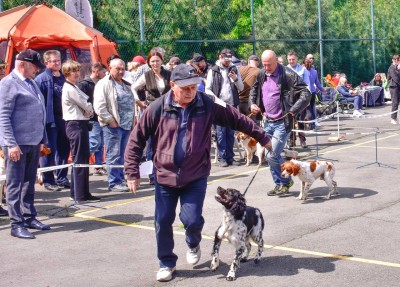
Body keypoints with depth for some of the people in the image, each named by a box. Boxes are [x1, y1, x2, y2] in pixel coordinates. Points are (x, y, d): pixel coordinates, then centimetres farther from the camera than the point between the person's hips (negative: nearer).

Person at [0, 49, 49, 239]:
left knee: (29, 182, 14)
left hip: (33, 142, 8)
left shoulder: (31, 83, 16)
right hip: (17, 144, -8)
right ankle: (16, 224, 2)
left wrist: (42, 139, 18)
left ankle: (29, 217, 24)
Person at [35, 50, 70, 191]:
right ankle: (48, 180, 9)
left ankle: (62, 178, 23)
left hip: (64, 118, 6)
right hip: (49, 119, -6)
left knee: (64, 149, 12)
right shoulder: (41, 79, -7)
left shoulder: (64, 78, 12)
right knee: (49, 151, 0)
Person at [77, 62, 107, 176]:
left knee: (100, 144, 9)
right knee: (95, 143, -13)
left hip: (100, 118, 8)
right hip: (92, 119, -8)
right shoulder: (84, 84, -7)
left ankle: (99, 167, 15)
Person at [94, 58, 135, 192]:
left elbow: (131, 102, 28)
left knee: (122, 155, 13)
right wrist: (110, 121, -16)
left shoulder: (126, 84, 19)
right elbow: (99, 106, -16)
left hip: (127, 124, 8)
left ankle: (121, 179, 21)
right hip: (113, 125, -8)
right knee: (113, 155, -5)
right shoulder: (104, 84, -8)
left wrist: (133, 119, 16)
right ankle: (114, 182, 0)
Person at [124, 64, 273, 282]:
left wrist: (262, 137, 7)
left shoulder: (208, 105, -8)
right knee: (163, 223, 6)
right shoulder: (158, 108, -10)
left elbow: (238, 120, 2)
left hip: (196, 176, -1)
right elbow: (136, 139, -5)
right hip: (165, 176, 1)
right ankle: (166, 263, 27)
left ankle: (193, 244, 30)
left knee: (192, 219, -7)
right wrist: (132, 172, -8)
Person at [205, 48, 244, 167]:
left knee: (231, 133, 7)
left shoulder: (234, 69, 10)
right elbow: (207, 89, 0)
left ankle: (230, 157, 13)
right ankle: (222, 157, 3)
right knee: (220, 133, -2)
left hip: (232, 106, 3)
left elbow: (241, 88, 9)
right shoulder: (213, 71, 2)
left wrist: (235, 79, -10)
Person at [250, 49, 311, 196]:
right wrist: (253, 104, 6)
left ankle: (286, 181, 10)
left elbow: (306, 94, -16)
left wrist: (293, 111, -23)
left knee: (273, 155, -12)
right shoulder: (262, 75, 6)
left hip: (282, 123, -7)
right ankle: (279, 184, 25)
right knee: (271, 155, 11)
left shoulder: (288, 75, -14)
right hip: (268, 121, 7)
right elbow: (254, 90, 25)